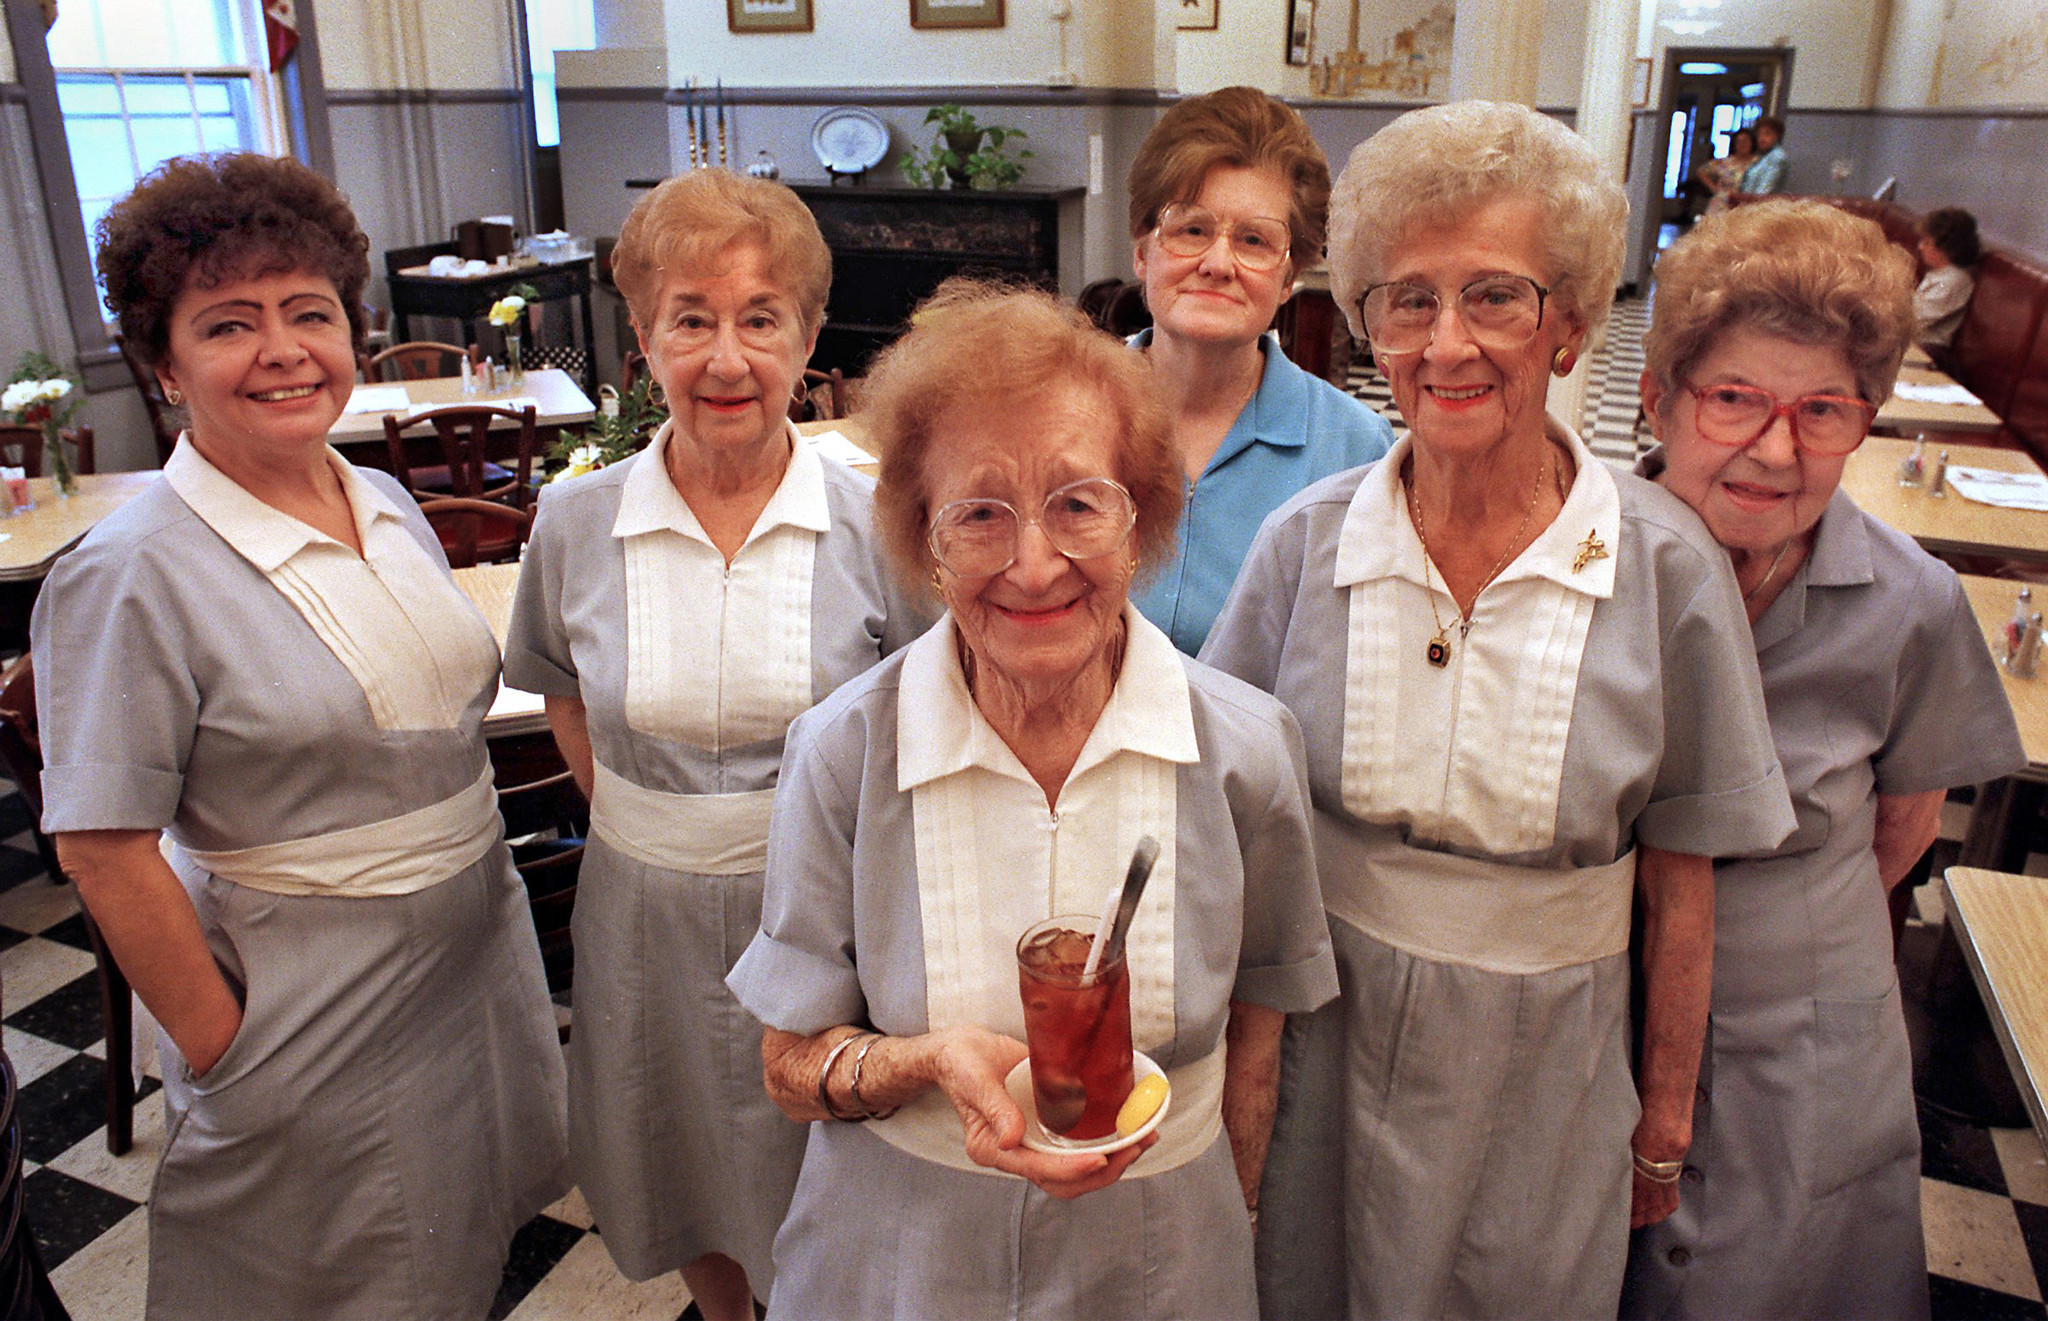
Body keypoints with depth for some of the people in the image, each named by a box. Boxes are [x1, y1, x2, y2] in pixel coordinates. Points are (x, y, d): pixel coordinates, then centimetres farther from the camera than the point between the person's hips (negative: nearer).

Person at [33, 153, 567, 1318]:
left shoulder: (391, 507, 1)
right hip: (316, 996, -6)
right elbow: (108, 855, -18)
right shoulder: (132, 578, -20)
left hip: (485, 948, 6)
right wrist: (222, 1047, -14)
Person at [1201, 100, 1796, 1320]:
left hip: (1542, 1058, -1)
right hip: (1318, 1029, 1)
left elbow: (1680, 881, -4)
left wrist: (1666, 1117, 3)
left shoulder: (1666, 567, -13)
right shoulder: (1307, 541, -10)